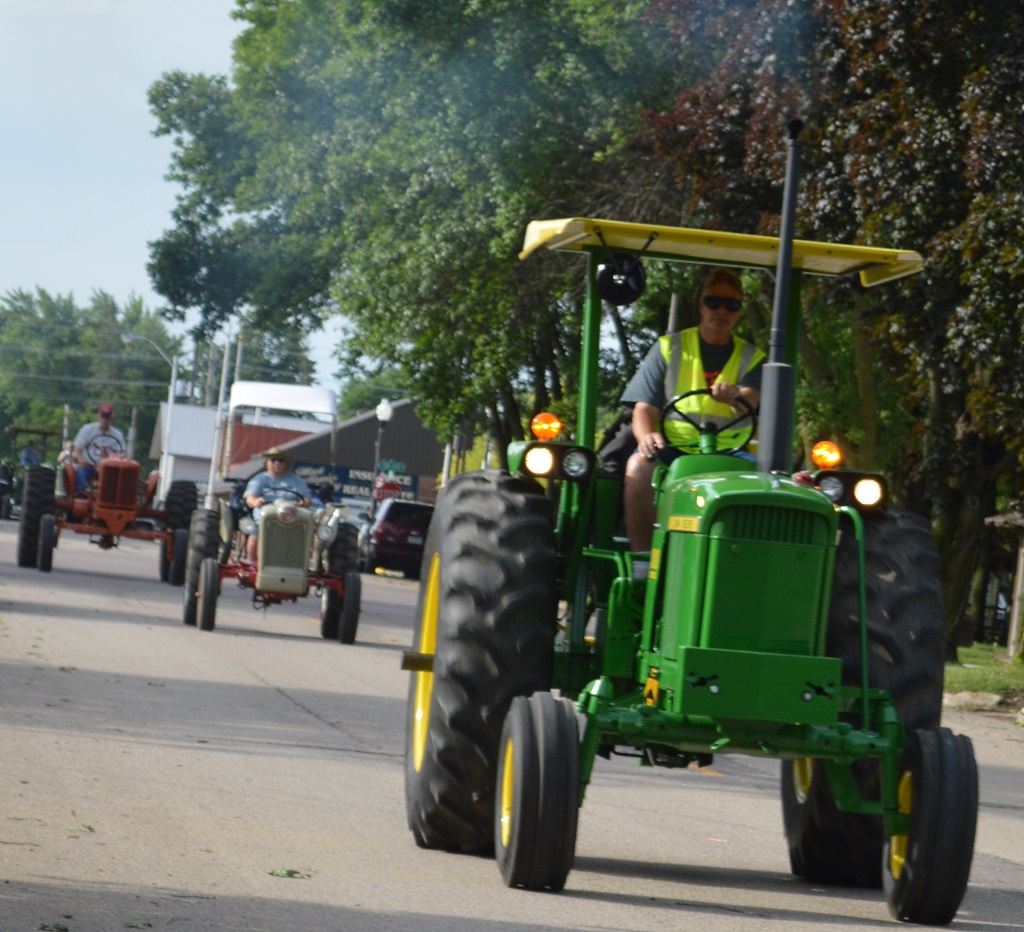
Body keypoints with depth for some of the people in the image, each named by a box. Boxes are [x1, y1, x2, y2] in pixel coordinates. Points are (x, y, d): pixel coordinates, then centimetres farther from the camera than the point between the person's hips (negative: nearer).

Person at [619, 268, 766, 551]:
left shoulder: (751, 358, 14)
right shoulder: (669, 348, 13)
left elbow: (749, 403, -7)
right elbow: (645, 407, 4)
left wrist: (735, 396, -33)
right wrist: (647, 436, -20)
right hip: (673, 447, 0)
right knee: (640, 466, -34)